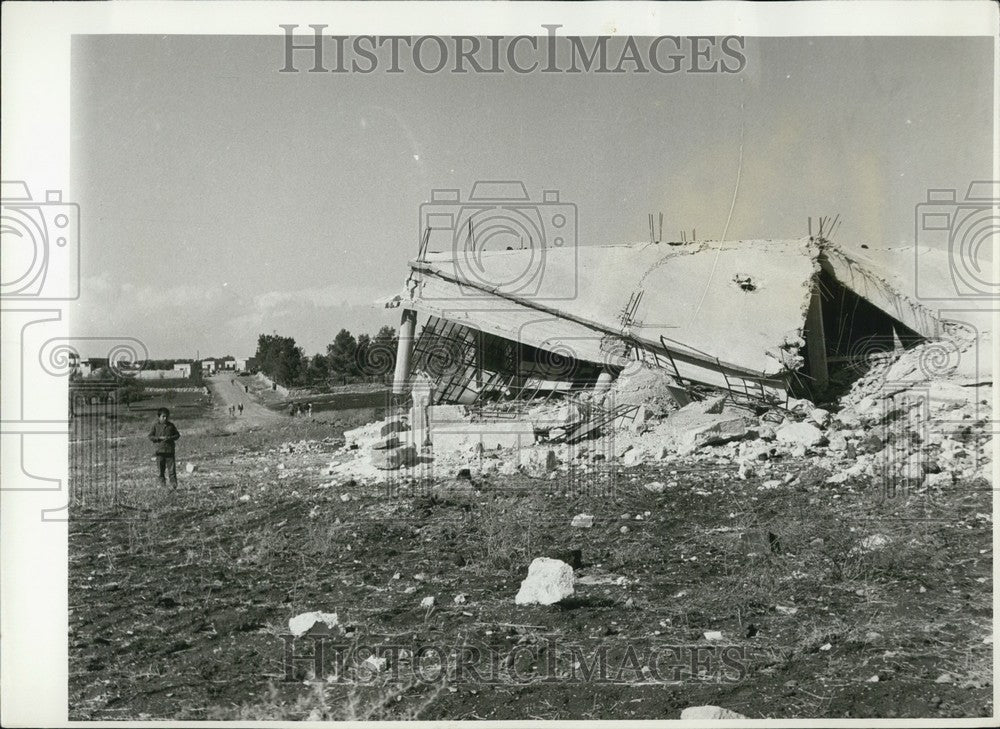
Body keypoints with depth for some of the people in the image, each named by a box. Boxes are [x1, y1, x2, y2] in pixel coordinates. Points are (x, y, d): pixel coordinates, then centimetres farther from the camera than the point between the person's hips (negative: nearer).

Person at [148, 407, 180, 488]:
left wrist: (171, 438, -10)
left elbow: (177, 435, 10)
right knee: (161, 468, 6)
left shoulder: (171, 425, 5)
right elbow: (150, 436, 2)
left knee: (171, 468, -4)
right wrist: (159, 438, -12)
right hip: (160, 450, 0)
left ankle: (173, 484, -3)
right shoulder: (155, 425, 2)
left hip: (170, 450, 0)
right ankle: (162, 482, 21)